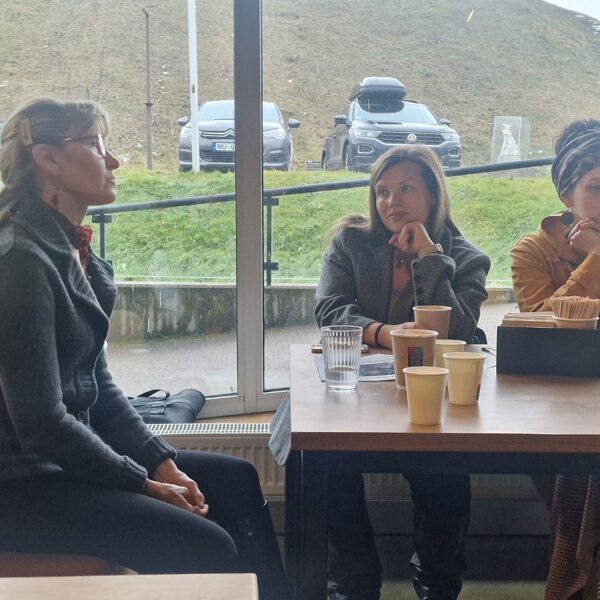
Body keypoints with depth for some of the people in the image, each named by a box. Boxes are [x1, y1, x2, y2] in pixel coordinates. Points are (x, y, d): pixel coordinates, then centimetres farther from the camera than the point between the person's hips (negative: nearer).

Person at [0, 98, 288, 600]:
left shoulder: (72, 252, 9)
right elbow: (41, 423, -22)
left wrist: (162, 462, 2)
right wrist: (147, 485, -13)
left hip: (65, 455, 10)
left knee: (237, 481, 12)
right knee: (206, 547, -19)